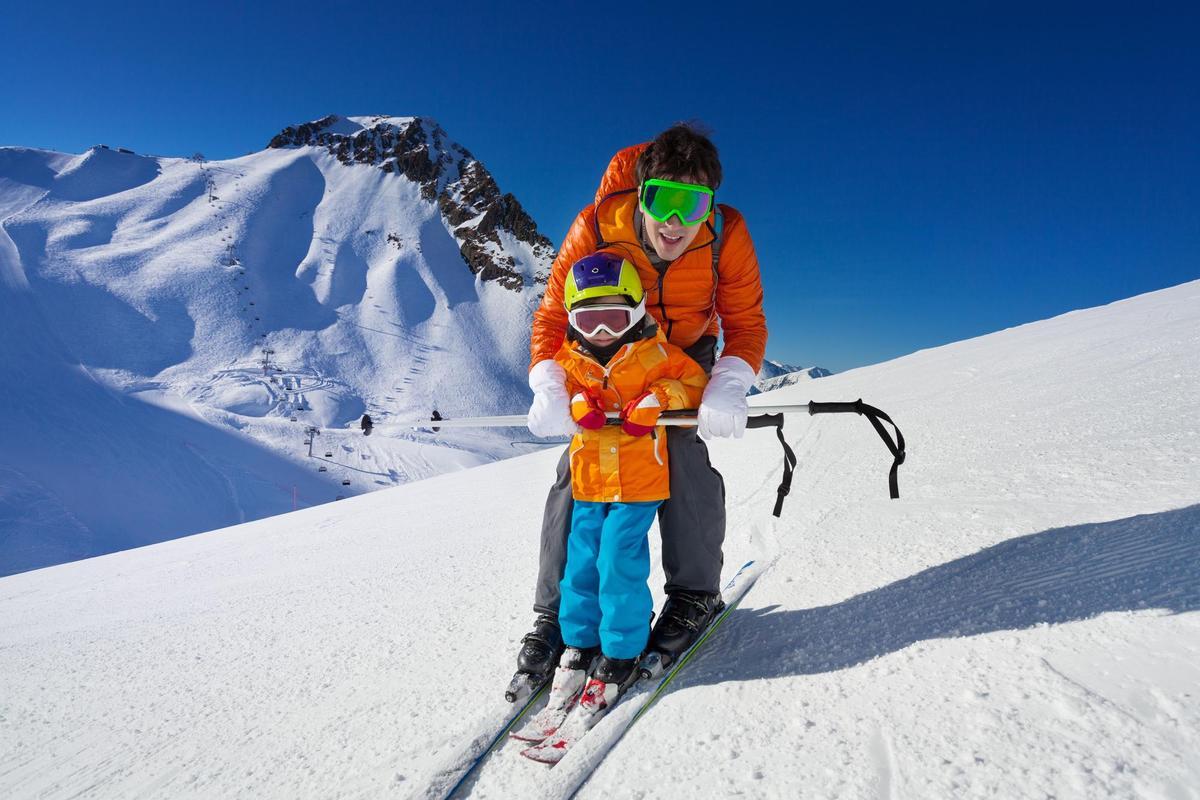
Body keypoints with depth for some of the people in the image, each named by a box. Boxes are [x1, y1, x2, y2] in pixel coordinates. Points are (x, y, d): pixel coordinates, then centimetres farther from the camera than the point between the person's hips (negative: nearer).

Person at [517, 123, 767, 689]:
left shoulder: (727, 235, -26)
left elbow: (746, 323, -17)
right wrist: (550, 392, -34)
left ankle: (694, 594, -4)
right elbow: (553, 315, -18)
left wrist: (728, 390, -36)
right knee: (579, 467, -11)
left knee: (681, 450, -23)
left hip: (686, 351, 0)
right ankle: (557, 610, -1)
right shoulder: (596, 226, -28)